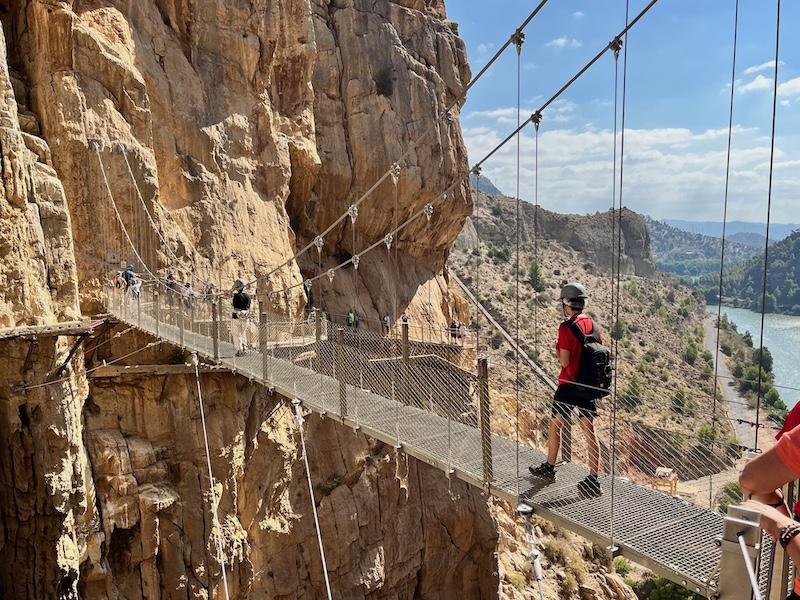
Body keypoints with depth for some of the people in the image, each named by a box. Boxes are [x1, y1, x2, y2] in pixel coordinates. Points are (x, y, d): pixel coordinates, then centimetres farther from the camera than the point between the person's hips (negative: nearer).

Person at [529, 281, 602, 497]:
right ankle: (593, 480, 9)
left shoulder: (566, 327, -17)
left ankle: (549, 468, 28)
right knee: (589, 431, 7)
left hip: (569, 385, -6)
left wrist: (557, 350, -1)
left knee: (555, 425, 13)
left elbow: (564, 361, -19)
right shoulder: (593, 325, 4)